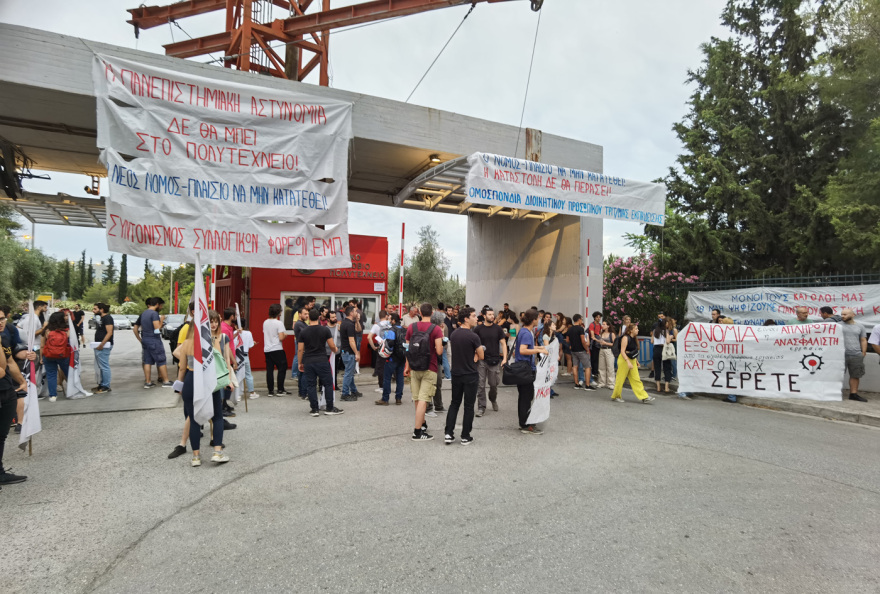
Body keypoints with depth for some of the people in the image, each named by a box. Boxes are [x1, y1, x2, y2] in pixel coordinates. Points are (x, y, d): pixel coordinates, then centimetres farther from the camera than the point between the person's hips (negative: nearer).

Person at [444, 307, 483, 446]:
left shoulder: (453, 334, 3)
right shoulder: (473, 336, -18)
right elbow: (481, 357, -9)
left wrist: (472, 357, 6)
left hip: (456, 374, 6)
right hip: (470, 376, -6)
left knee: (454, 403, 16)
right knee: (469, 406, 5)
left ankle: (449, 434, 13)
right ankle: (465, 437, 12)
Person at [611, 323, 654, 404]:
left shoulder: (634, 339, 10)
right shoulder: (625, 338, -15)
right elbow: (622, 351, -21)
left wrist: (636, 360, 19)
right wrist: (628, 362, -28)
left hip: (632, 361, 8)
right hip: (624, 360, -8)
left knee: (636, 379, 6)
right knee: (620, 379, 1)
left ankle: (644, 397, 6)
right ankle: (615, 397, 14)